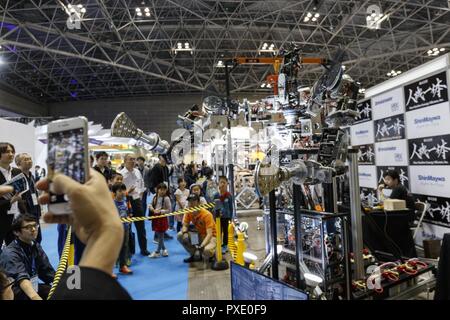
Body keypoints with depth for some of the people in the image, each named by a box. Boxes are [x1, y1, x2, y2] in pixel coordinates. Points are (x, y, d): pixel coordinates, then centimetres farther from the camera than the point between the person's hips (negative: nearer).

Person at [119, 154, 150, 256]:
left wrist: (141, 193, 10)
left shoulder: (137, 172, 6)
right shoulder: (121, 174, -11)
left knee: (141, 226, 12)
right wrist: (127, 192, -26)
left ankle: (143, 248, 25)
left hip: (137, 200, 5)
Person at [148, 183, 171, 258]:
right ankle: (164, 250, 30)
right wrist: (153, 209, -8)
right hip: (155, 217, 6)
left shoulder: (166, 198, -13)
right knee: (157, 235, 13)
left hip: (162, 219, -6)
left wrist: (160, 211, -19)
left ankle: (157, 252, 18)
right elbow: (150, 205, 12)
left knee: (161, 235, 5)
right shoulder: (155, 197, 3)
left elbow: (169, 210, -12)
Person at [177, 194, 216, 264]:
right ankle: (194, 255, 6)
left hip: (210, 236, -6)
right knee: (180, 235, -12)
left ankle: (211, 253, 4)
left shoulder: (206, 214, -26)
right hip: (199, 235, 6)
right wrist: (185, 233, -26)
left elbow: (209, 234, -28)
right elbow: (185, 226, -3)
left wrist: (201, 246, -40)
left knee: (207, 250, -37)